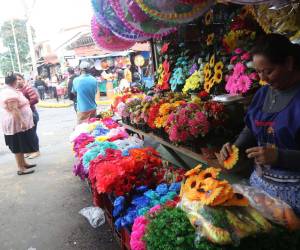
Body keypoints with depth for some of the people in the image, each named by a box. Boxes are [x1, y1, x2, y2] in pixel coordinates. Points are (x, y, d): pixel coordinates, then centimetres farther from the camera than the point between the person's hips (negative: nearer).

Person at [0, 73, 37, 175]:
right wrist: (22, 122, -29)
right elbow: (14, 109, -28)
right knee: (18, 146, -2)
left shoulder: (8, 91, 11)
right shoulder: (10, 93, -21)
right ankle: (21, 169, 7)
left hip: (17, 123, 10)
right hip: (16, 124, -10)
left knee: (21, 145, 17)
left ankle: (24, 164, 29)